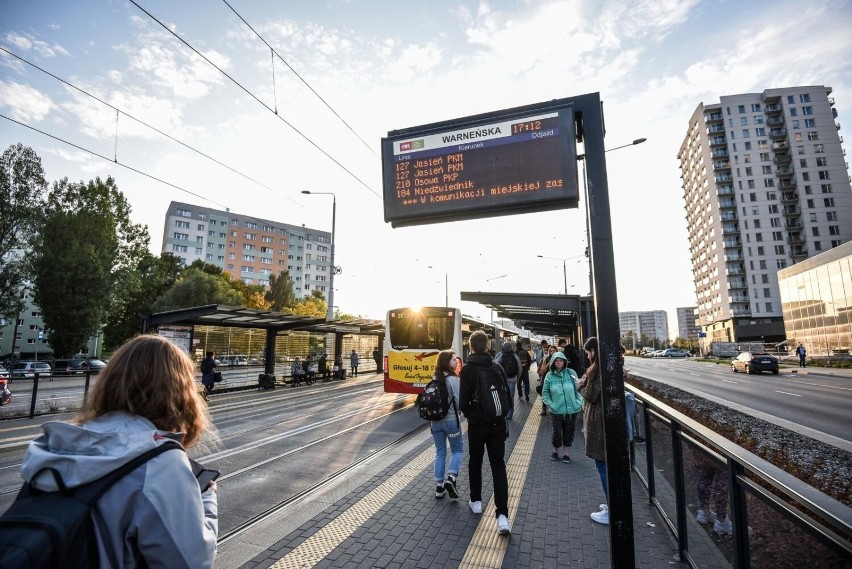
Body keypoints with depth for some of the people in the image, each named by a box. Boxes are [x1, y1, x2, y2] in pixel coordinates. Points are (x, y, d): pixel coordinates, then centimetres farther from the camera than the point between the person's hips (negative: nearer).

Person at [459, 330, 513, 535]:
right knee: (498, 466, 4)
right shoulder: (497, 368, -2)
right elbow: (508, 398, 1)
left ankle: (476, 501, 33)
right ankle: (502, 515, -4)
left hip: (477, 423, -2)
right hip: (497, 424, 2)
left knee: (475, 462, 19)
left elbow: (463, 401, -13)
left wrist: (469, 414, 7)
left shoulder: (467, 369, -11)